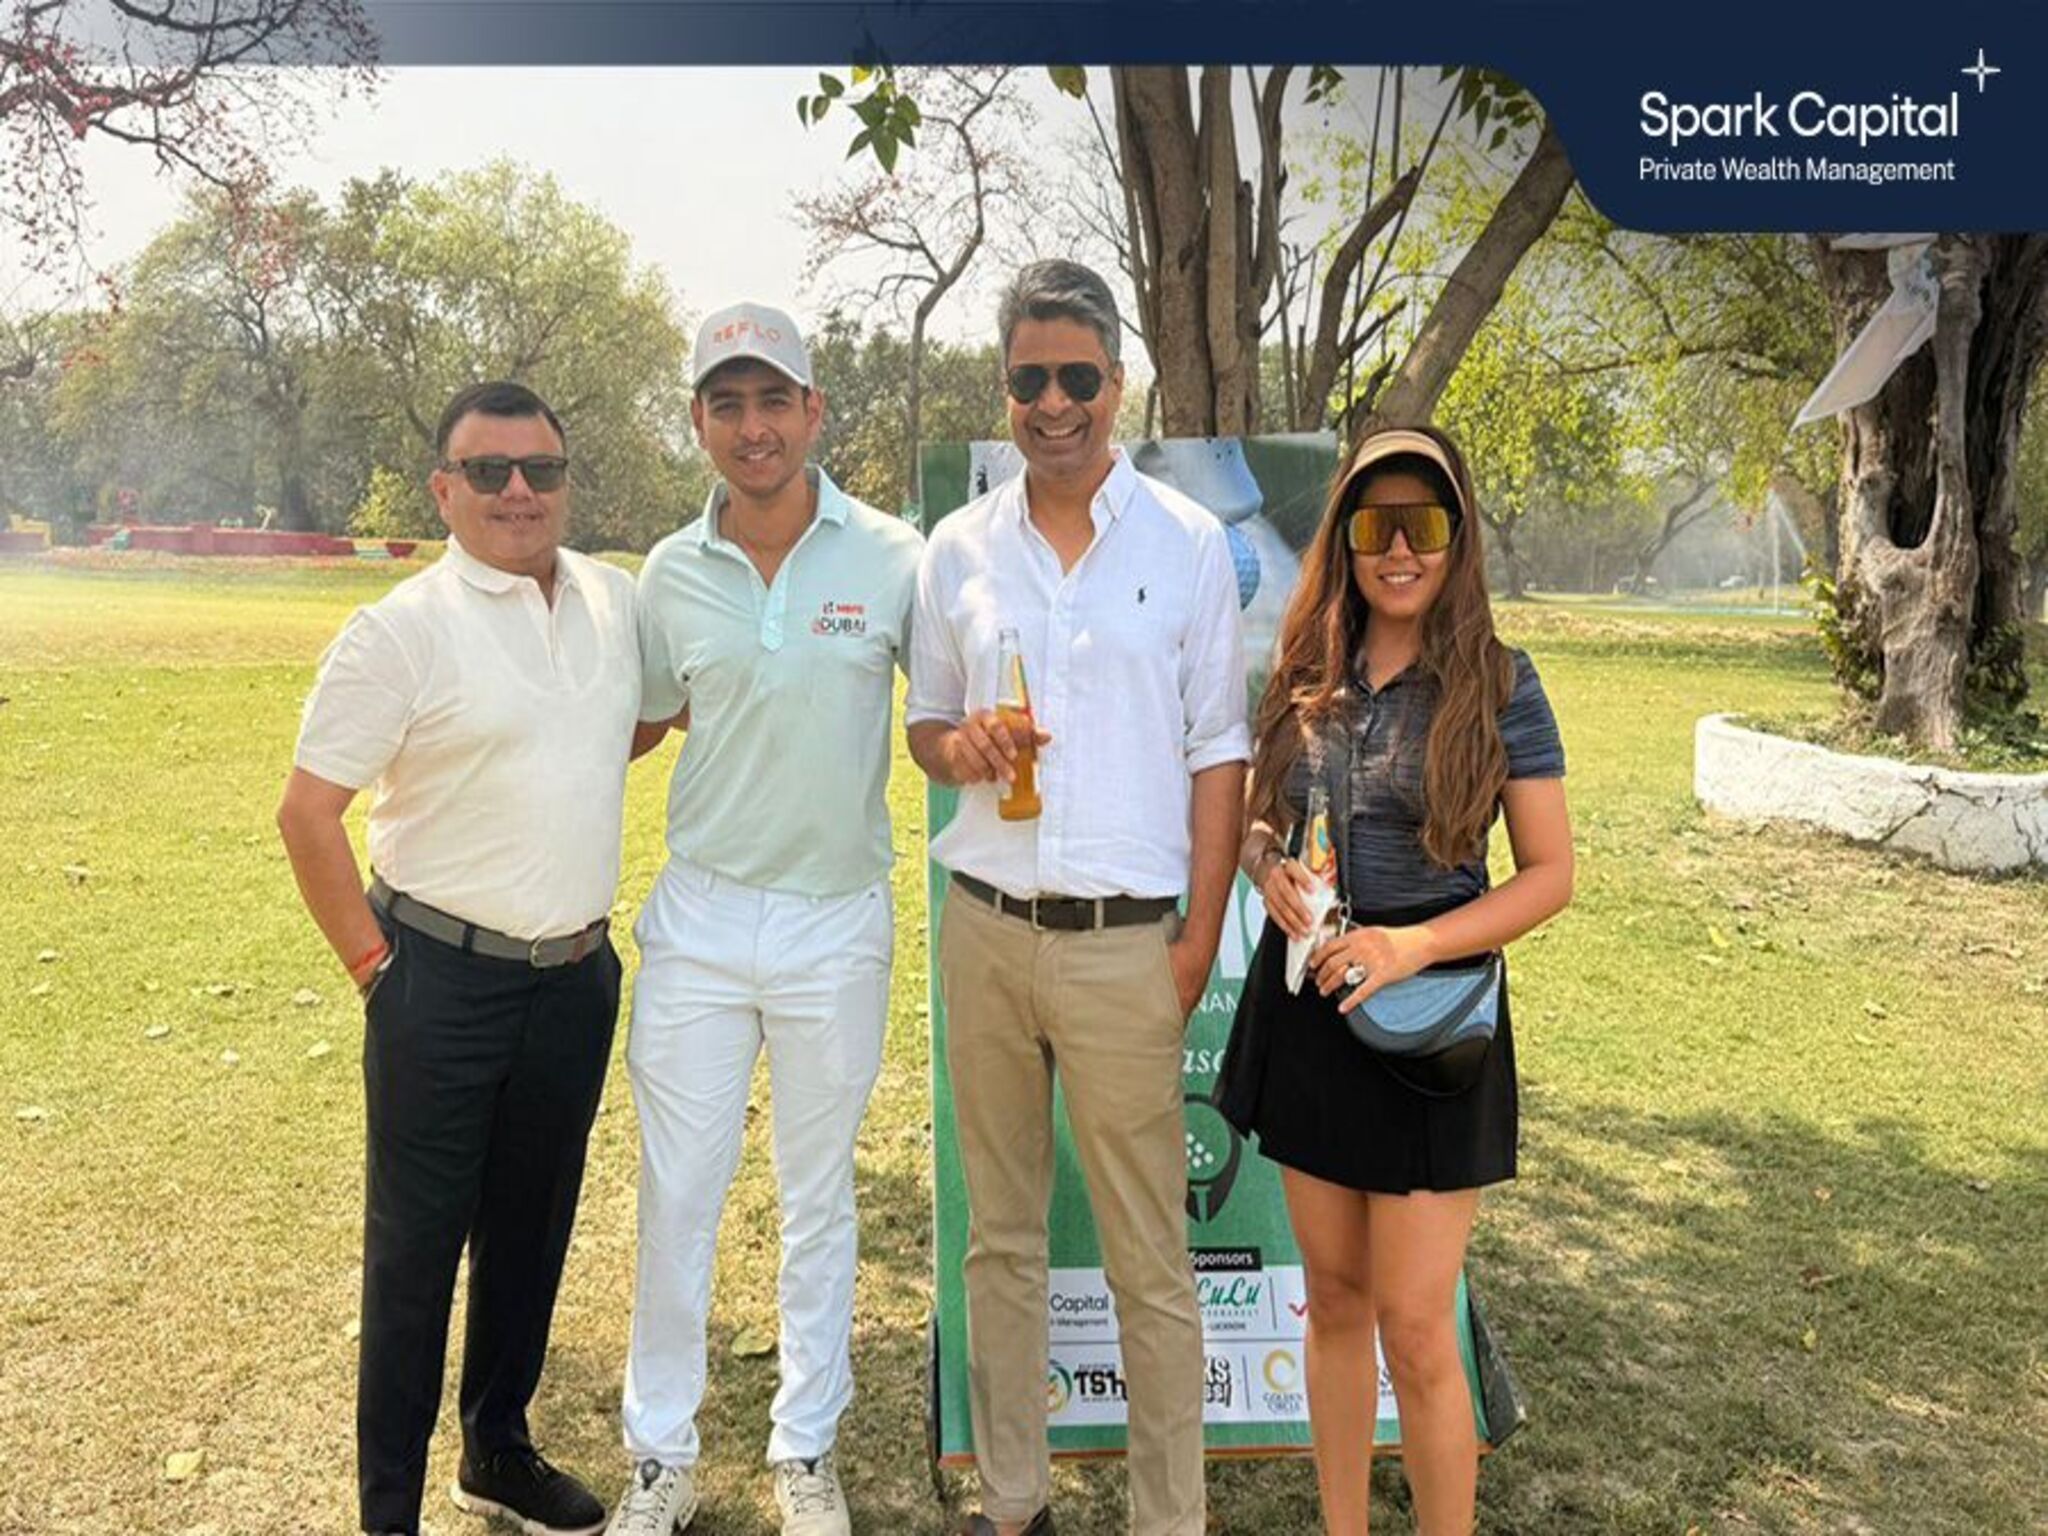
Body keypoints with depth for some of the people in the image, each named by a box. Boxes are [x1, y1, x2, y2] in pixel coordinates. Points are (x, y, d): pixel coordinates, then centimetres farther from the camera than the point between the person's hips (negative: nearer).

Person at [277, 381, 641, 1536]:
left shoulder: (615, 600, 4)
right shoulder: (402, 629, -12)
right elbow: (308, 811, -10)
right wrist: (372, 962, -8)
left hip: (579, 974, 5)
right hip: (444, 981, -5)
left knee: (533, 1226, 18)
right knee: (419, 1244, 7)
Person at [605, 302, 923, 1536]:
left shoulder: (893, 557, -7)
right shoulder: (672, 573, 0)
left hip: (838, 924, -1)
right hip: (699, 917, 2)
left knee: (820, 1200, 15)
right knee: (675, 1197, 10)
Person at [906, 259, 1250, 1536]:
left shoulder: (1188, 543, 0)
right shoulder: (959, 549, 7)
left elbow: (1218, 753, 0)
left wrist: (1200, 937, -5)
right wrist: (956, 747, -9)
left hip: (1124, 942, -3)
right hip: (985, 929, 3)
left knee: (1151, 1262, 3)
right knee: (1003, 1238, 14)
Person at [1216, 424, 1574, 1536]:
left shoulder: (1498, 683, -7)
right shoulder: (1305, 675, 4)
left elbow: (1550, 874, -6)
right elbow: (1256, 817, 15)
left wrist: (1414, 945, -20)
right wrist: (1269, 868, -9)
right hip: (1307, 997, 4)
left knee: (1413, 1327, -1)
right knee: (1334, 1298, 16)